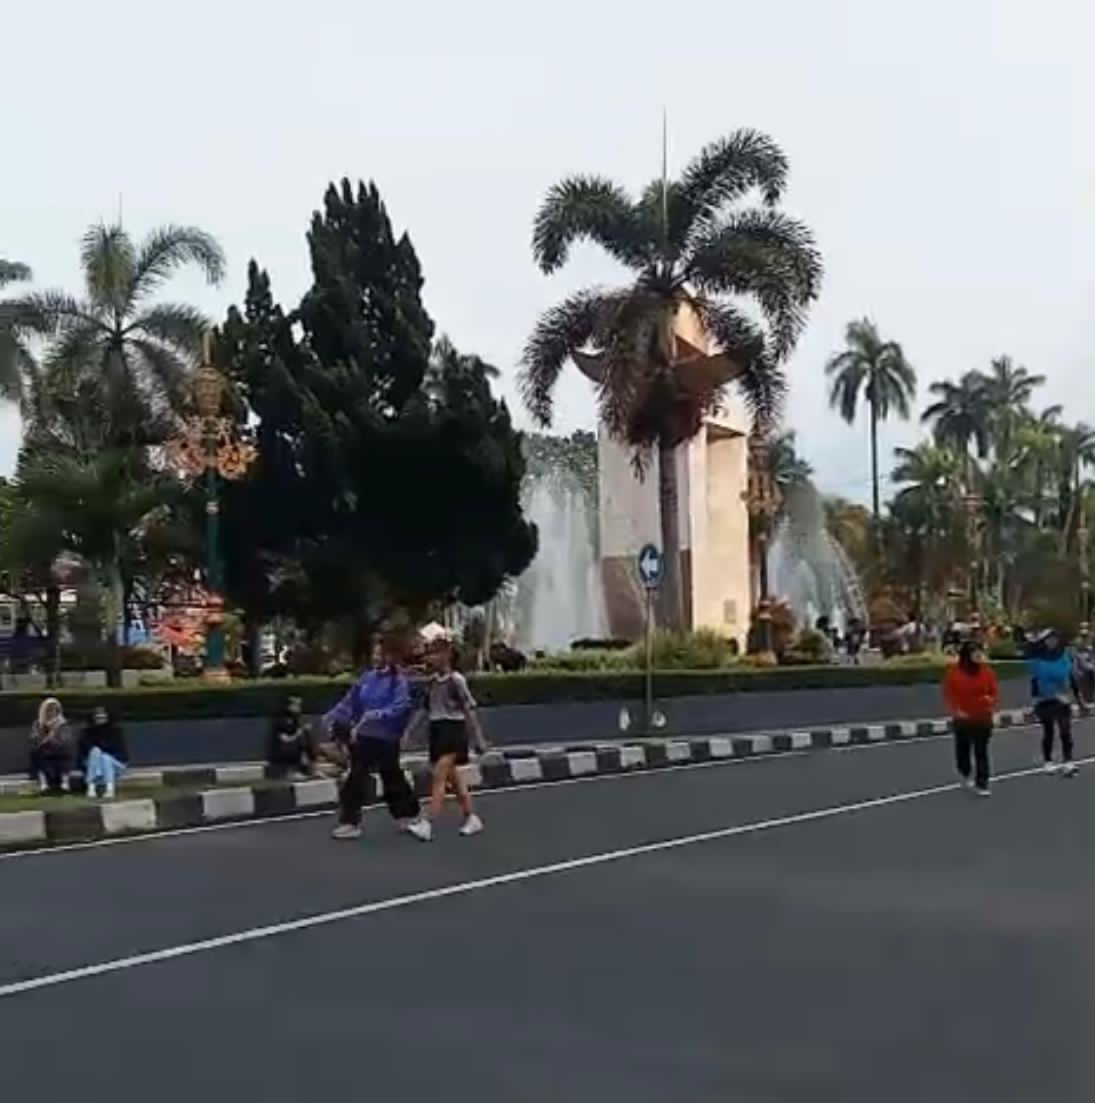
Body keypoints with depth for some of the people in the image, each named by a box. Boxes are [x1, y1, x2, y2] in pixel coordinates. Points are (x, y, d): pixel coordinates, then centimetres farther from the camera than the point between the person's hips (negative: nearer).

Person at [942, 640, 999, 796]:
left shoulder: (986, 670, -3)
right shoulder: (954, 671, -8)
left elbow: (995, 689, 3)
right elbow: (948, 693, -5)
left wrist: (992, 702, -16)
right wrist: (956, 710, -14)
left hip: (983, 718, 0)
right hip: (963, 718, 0)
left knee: (981, 752, -3)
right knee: (963, 748, 14)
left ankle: (981, 784, -1)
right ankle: (964, 774, 42)